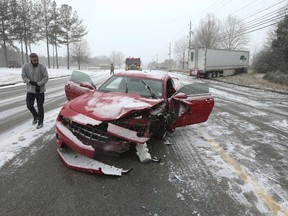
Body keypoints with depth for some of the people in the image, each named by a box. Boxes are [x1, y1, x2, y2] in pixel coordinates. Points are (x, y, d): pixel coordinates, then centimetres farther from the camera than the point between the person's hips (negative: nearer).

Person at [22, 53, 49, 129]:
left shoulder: (42, 67, -8)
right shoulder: (26, 66, -3)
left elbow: (46, 78, -9)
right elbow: (23, 76, 0)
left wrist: (38, 84, -20)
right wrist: (31, 82, -17)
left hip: (40, 90, -3)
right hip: (30, 90, 3)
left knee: (40, 107, 3)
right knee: (29, 105, 11)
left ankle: (40, 122, 16)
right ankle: (35, 116, 38)